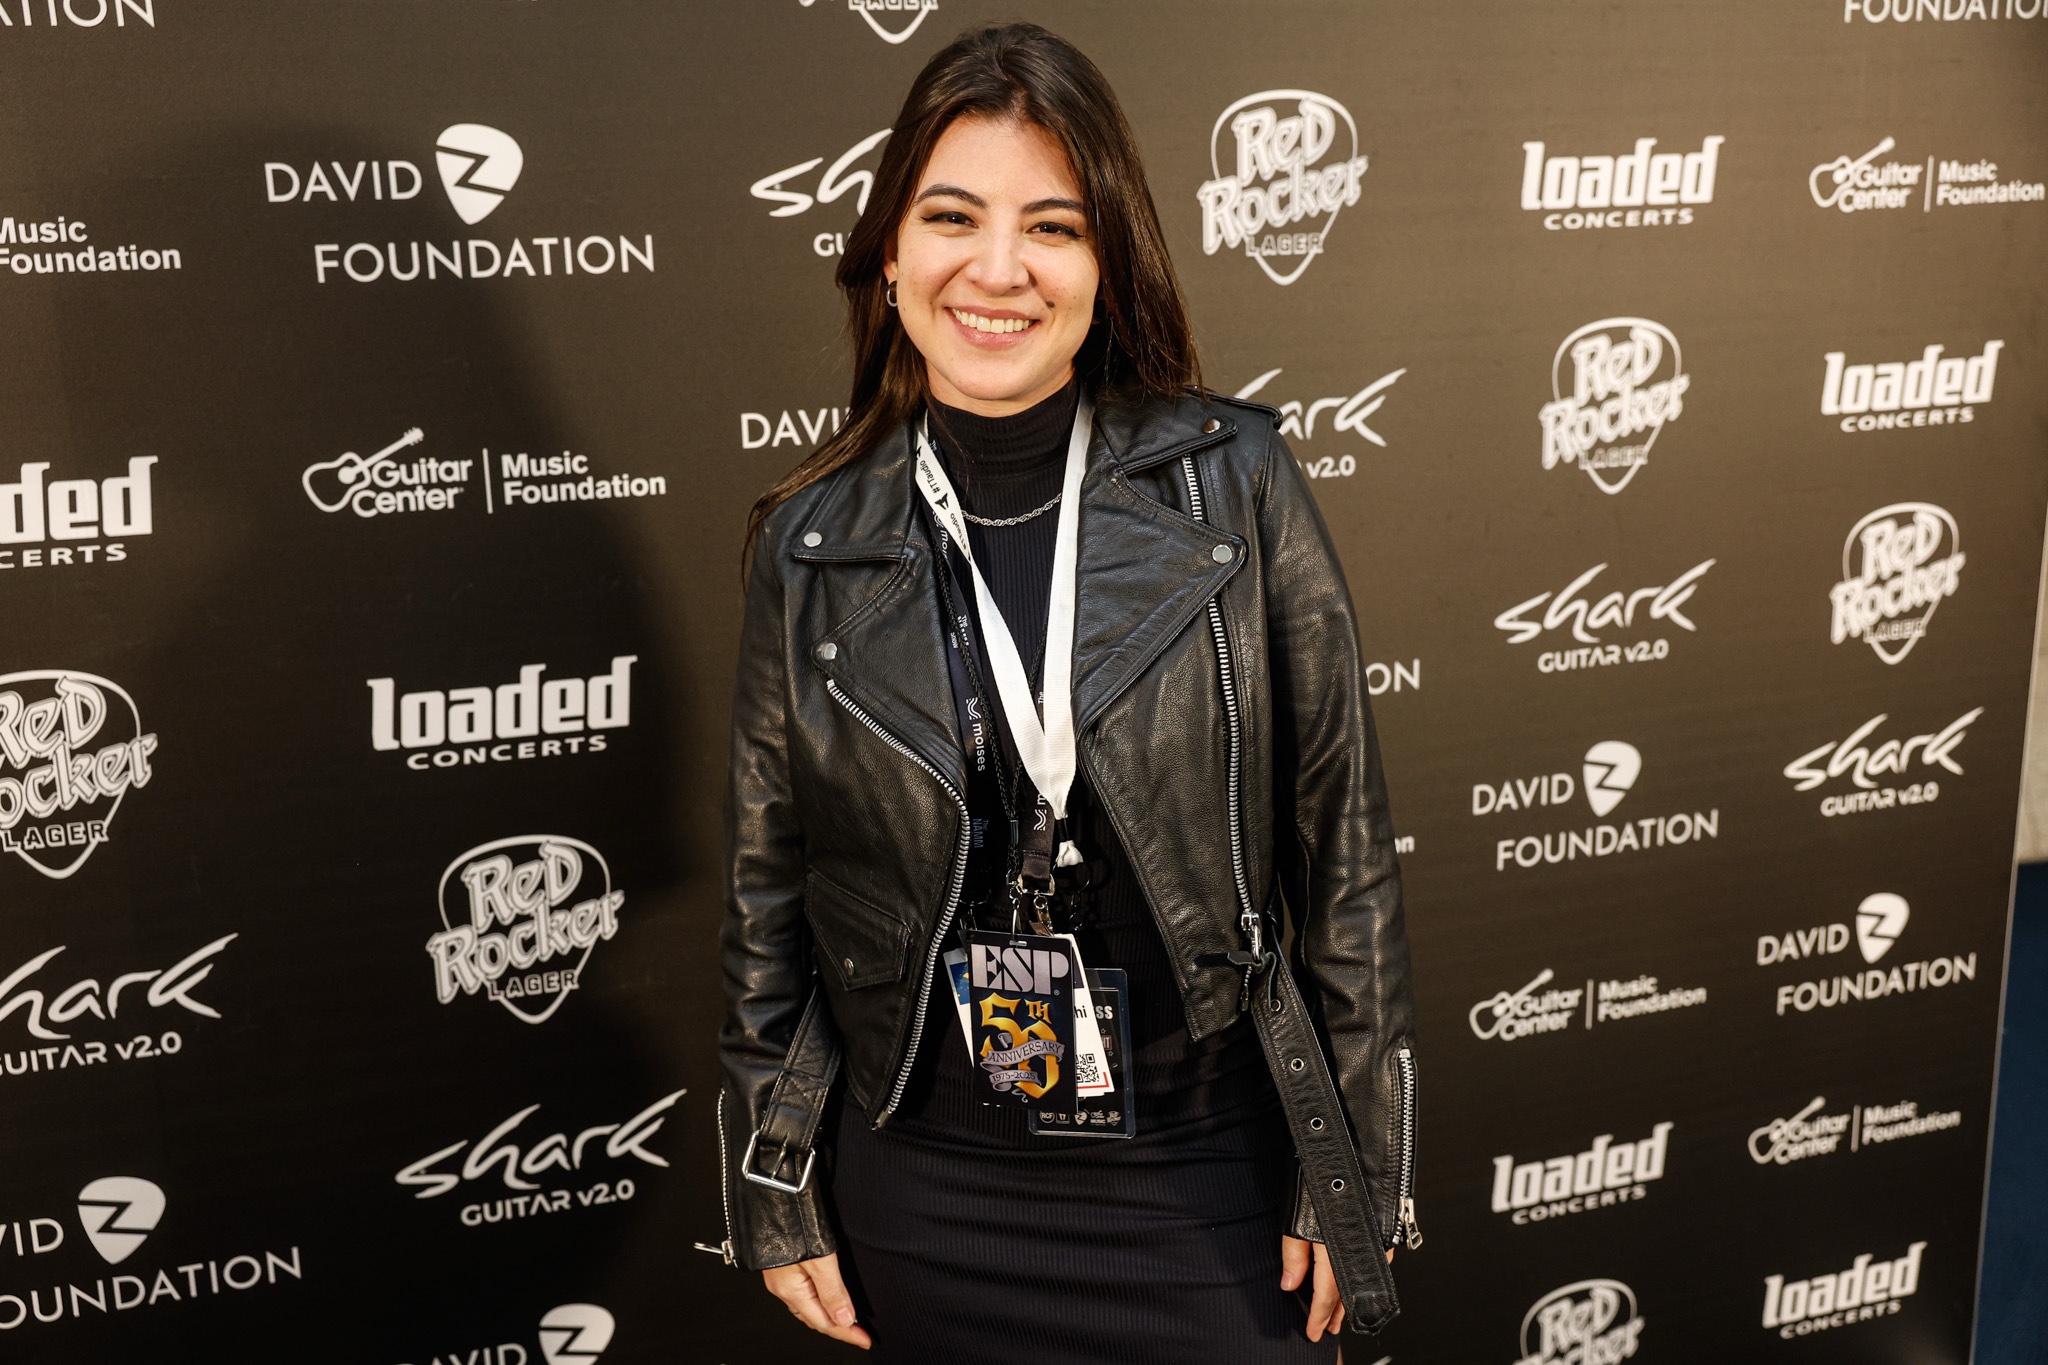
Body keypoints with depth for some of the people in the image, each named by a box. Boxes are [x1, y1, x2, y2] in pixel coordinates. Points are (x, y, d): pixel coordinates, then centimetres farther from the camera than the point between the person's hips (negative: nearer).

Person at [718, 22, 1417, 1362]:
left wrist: (1353, 1178, -2)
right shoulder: (812, 546, -3)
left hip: (1206, 1190, -1)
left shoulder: (1234, 483, -7)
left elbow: (1343, 846, -4)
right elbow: (769, 887, 5)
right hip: (922, 1198, 1)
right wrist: (777, 1199, 6)